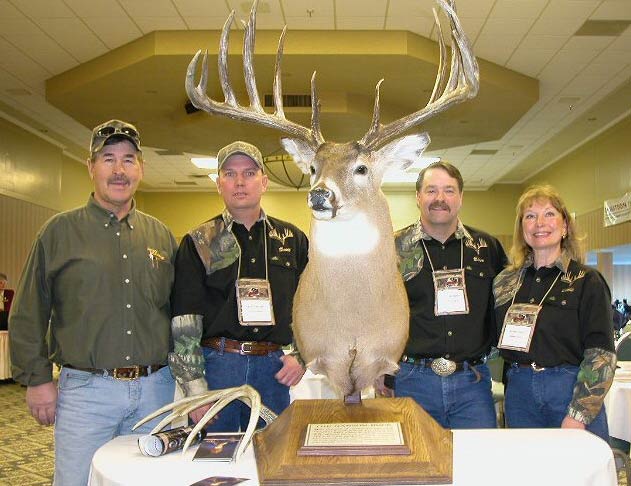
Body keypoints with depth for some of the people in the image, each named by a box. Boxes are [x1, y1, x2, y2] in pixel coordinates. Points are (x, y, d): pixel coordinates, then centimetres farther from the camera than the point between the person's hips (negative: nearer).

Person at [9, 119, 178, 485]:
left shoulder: (162, 236, 10)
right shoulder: (60, 231, 1)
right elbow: (28, 315, 2)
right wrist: (37, 379, -3)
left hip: (156, 390, 3)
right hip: (85, 390, -3)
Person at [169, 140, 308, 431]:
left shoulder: (292, 240, 11)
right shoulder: (198, 243, 3)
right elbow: (185, 320, -3)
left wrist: (301, 355, 2)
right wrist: (195, 386, -9)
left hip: (274, 368, 2)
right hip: (216, 364, -2)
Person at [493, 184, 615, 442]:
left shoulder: (587, 281, -3)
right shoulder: (506, 281, 8)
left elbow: (601, 355, -9)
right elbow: (495, 342, 17)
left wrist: (577, 417, -15)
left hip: (571, 390, -3)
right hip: (519, 390, 3)